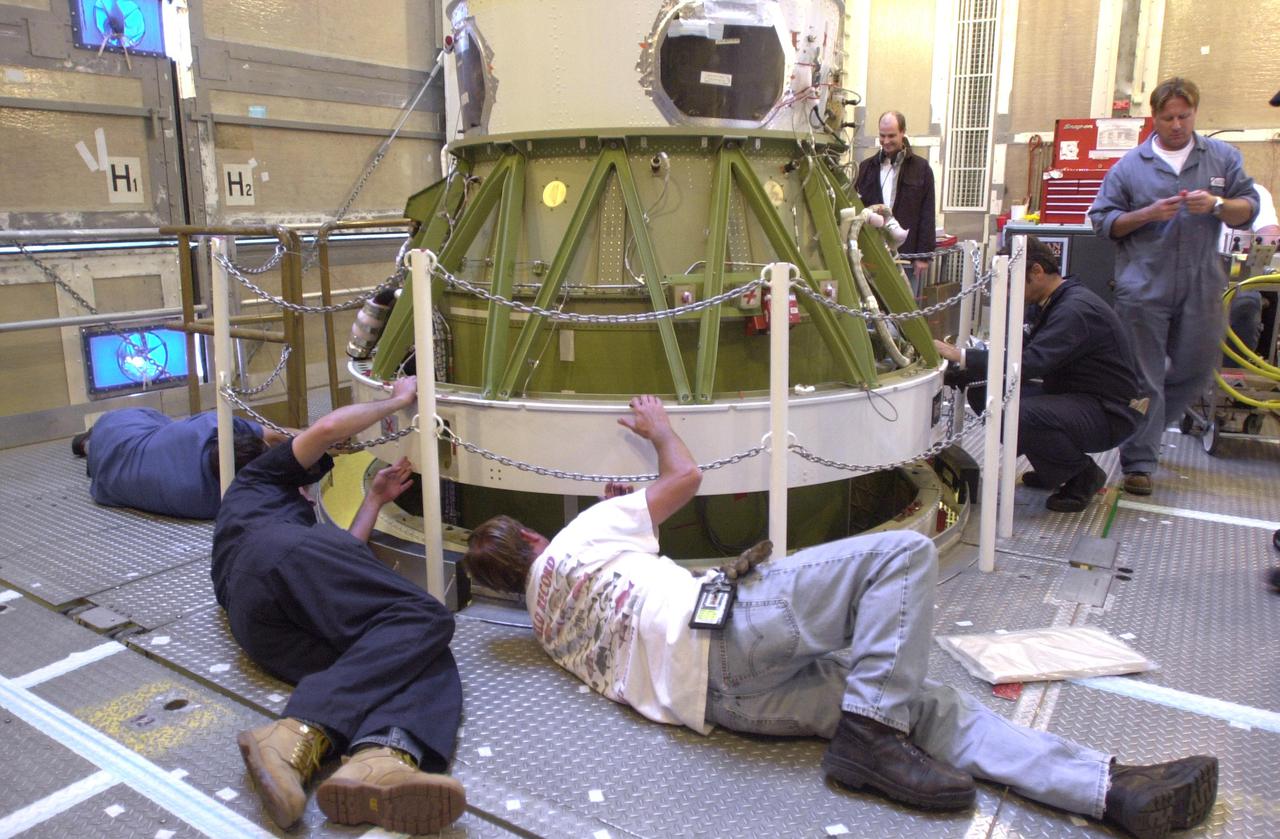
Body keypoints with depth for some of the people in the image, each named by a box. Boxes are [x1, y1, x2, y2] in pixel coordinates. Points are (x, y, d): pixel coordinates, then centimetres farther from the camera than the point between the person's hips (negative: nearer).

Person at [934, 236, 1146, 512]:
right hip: (1068, 395, 10)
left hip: (1109, 412, -10)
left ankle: (1084, 475, -6)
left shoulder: (1076, 309, -23)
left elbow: (1031, 363, -35)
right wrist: (953, 369, -11)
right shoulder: (1042, 304, 7)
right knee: (983, 390, -1)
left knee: (1017, 416, -34)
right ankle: (1055, 467, 11)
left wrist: (961, 356, -33)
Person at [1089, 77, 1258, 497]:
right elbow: (1103, 221, 3)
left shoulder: (1222, 157, 10)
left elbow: (1249, 208, 8)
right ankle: (1138, 462, 6)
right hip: (1144, 286, -2)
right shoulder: (1130, 165, 5)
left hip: (1202, 286, 3)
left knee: (1197, 368, 10)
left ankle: (1145, 426, 33)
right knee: (1144, 378, 0)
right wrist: (1149, 214, -12)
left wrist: (1216, 205, -12)